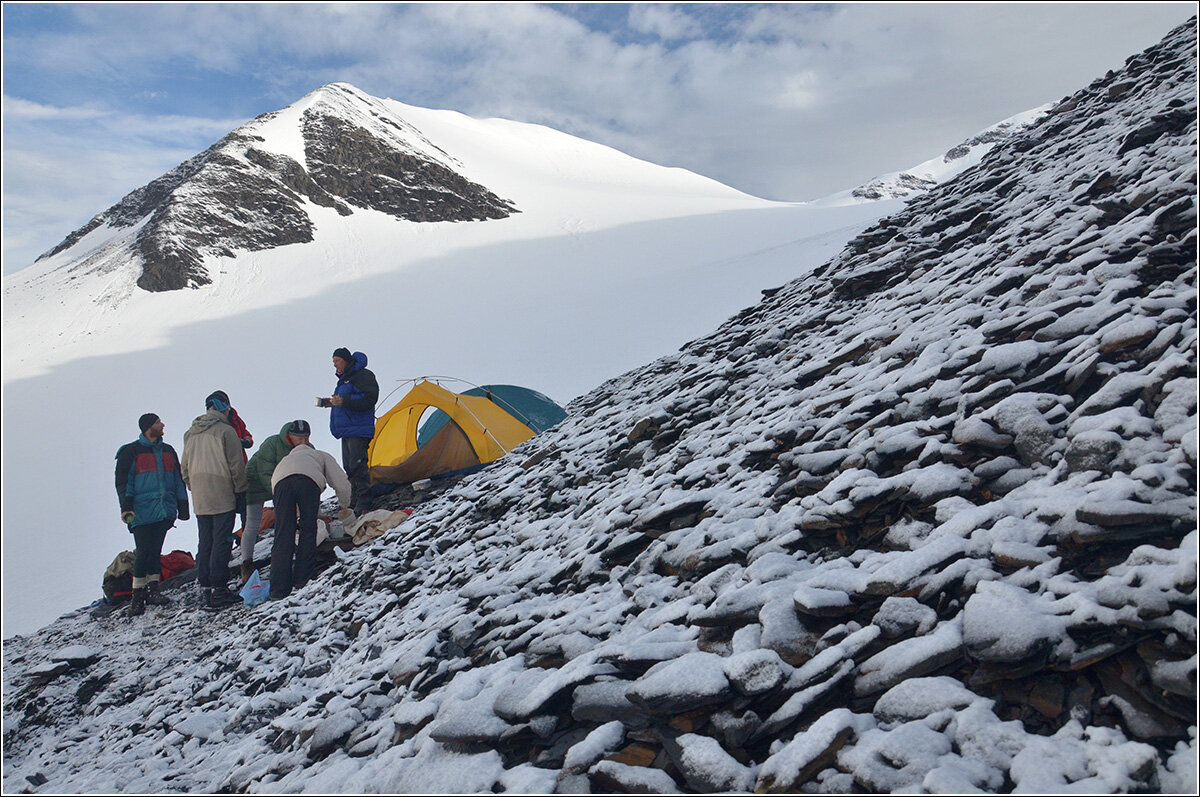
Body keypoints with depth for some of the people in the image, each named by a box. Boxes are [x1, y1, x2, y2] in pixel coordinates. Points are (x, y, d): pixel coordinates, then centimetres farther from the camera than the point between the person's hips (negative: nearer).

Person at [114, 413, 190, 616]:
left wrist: (182, 505, 16)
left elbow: (178, 480, 21)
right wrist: (126, 507, -10)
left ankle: (153, 589, 13)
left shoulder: (168, 451, 17)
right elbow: (123, 481, -1)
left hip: (164, 511, 4)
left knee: (155, 551, 7)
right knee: (143, 552, -6)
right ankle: (138, 594, 2)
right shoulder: (131, 451, 1)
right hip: (142, 513, -4)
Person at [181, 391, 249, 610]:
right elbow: (236, 466, -9)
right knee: (222, 542, -5)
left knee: (205, 543, 11)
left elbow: (185, 468, 17)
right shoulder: (225, 431, -8)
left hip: (200, 500, 6)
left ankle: (205, 589, 13)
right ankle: (219, 590, -7)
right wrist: (241, 493, -3)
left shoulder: (190, 434, 13)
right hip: (223, 497, -6)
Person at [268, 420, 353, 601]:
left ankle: (279, 590, 3)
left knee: (283, 536, 5)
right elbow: (342, 485, 28)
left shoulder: (287, 458, 49)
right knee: (308, 531, 13)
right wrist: (345, 508, 46)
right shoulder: (323, 456, 40)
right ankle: (302, 579, 14)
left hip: (280, 482, 3)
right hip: (308, 479, -3)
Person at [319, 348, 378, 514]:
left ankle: (363, 505, -13)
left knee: (357, 465, -14)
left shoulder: (362, 376, -9)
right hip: (346, 431, 10)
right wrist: (332, 402, 13)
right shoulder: (344, 378, 22)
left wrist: (343, 401, -23)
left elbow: (369, 398, -20)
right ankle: (354, 500, 18)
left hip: (358, 430, -10)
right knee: (349, 467, 11)